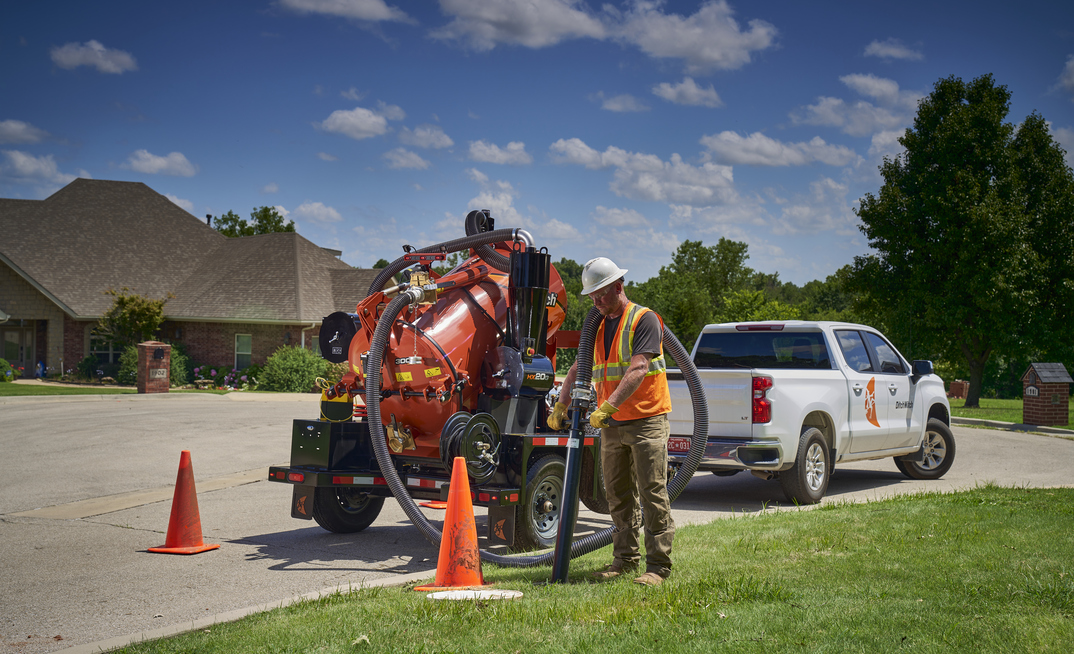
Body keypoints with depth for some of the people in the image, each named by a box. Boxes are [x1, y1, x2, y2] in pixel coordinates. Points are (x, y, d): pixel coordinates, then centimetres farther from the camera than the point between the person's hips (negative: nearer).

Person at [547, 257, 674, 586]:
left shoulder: (644, 319, -9)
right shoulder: (598, 327, 14)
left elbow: (638, 369, -21)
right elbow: (578, 370, 14)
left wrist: (609, 406, -31)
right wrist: (561, 405, -2)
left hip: (647, 420, -7)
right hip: (611, 424, 7)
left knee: (653, 494, -6)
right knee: (618, 495, 11)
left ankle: (658, 565, -5)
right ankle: (625, 558, 20)